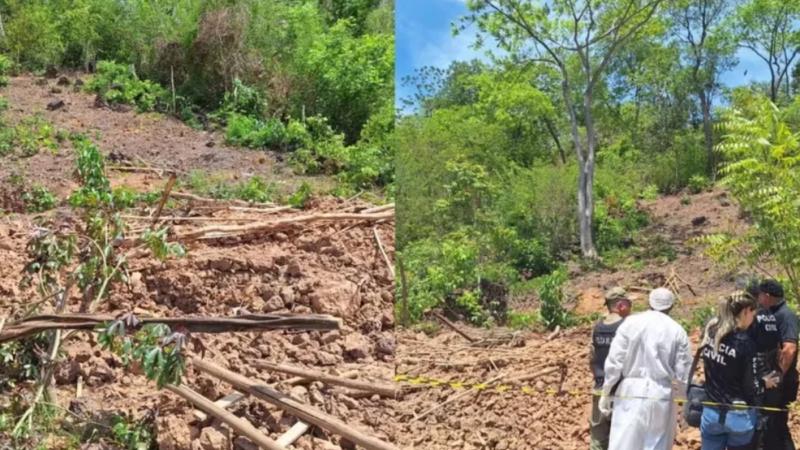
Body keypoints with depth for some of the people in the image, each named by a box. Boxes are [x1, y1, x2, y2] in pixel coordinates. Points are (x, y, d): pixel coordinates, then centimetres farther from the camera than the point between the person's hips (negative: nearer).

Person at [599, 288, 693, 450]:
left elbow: (614, 360, -3)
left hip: (631, 391, -1)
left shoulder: (631, 323, -1)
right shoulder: (677, 331, 1)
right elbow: (684, 372, 3)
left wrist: (606, 392, 6)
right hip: (661, 395, 1)